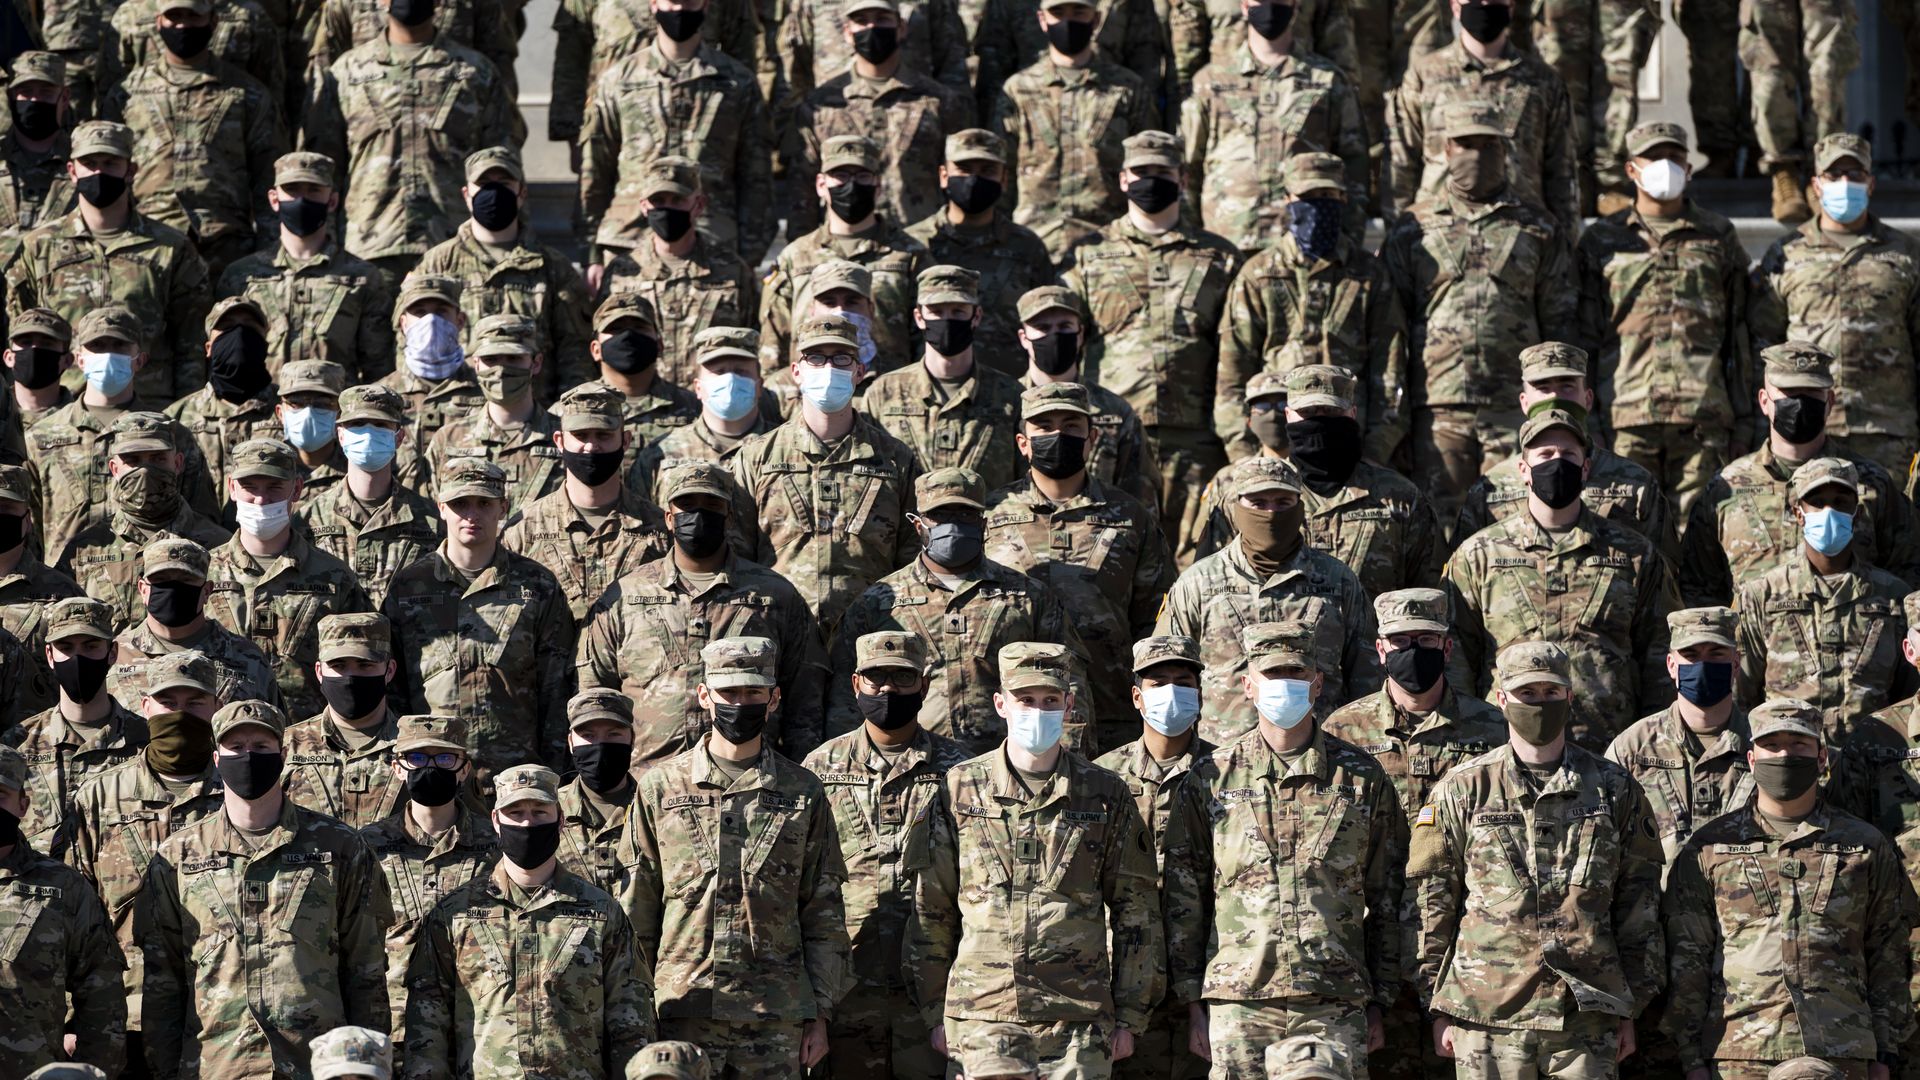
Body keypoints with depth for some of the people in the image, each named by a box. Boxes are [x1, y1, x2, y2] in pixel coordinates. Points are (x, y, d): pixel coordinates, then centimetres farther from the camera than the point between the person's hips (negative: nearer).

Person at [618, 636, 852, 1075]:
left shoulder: (802, 793, 8)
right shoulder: (660, 787, 6)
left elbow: (824, 915, 9)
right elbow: (636, 909, 7)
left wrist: (820, 1014, 4)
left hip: (777, 1020, 1)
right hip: (684, 1009, 0)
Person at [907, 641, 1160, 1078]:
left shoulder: (1106, 795, 7)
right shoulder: (961, 789, 6)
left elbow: (1135, 912, 9)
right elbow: (930, 908, 9)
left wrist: (1129, 1017, 5)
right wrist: (934, 1011, 6)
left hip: (1077, 1022, 0)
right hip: (981, 1019, 0)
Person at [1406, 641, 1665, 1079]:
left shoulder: (1614, 790, 9)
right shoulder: (1460, 790, 5)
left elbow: (1639, 907, 11)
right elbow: (1431, 904, 6)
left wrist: (1629, 1010, 8)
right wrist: (1439, 1012, 2)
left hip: (1588, 1018, 1)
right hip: (1487, 1012, -1)